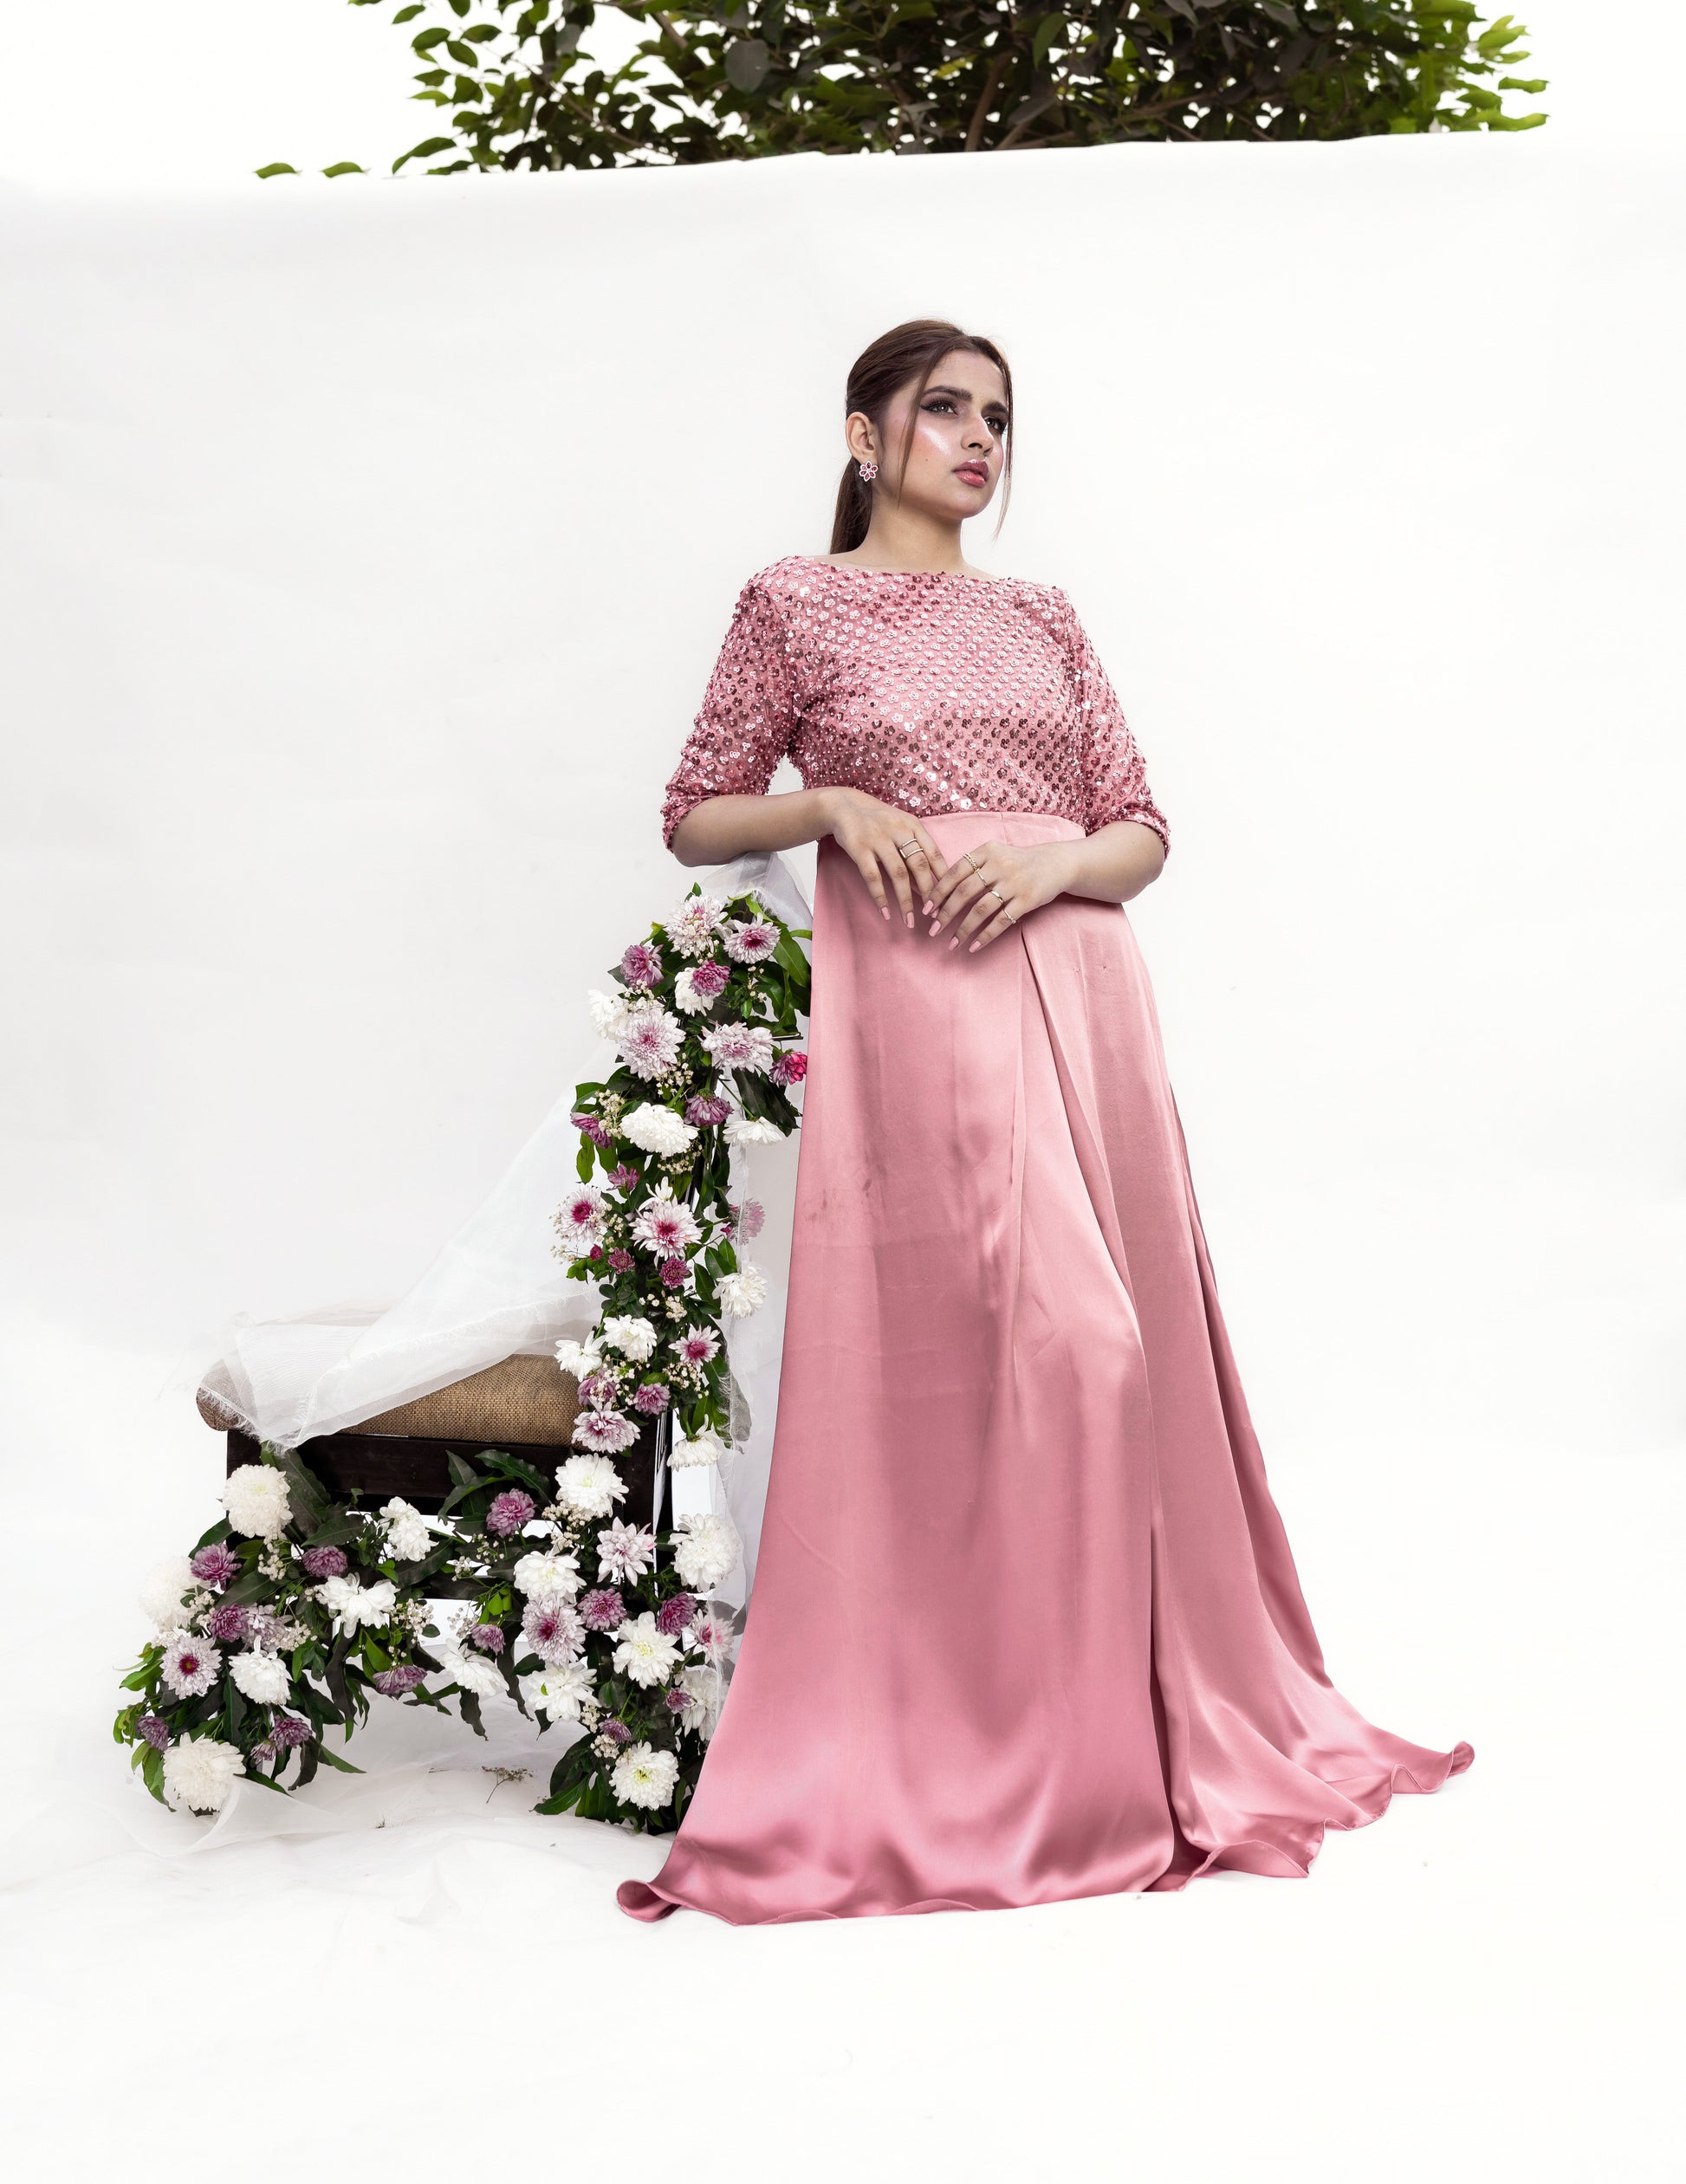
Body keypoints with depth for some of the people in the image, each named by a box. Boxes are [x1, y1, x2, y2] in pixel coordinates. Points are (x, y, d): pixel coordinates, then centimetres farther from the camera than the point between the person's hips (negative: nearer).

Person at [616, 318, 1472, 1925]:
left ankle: (1118, 1728, 19)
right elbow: (694, 821, 8)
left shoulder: (1041, 618, 17)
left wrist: (1051, 864, -7)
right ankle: (968, 1753, 1)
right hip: (917, 1004, -5)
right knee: (1035, 1341, -12)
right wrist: (831, 803, -9)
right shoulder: (795, 605, 7)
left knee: (1121, 1348, 4)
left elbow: (1143, 833, 14)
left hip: (1078, 991, 5)